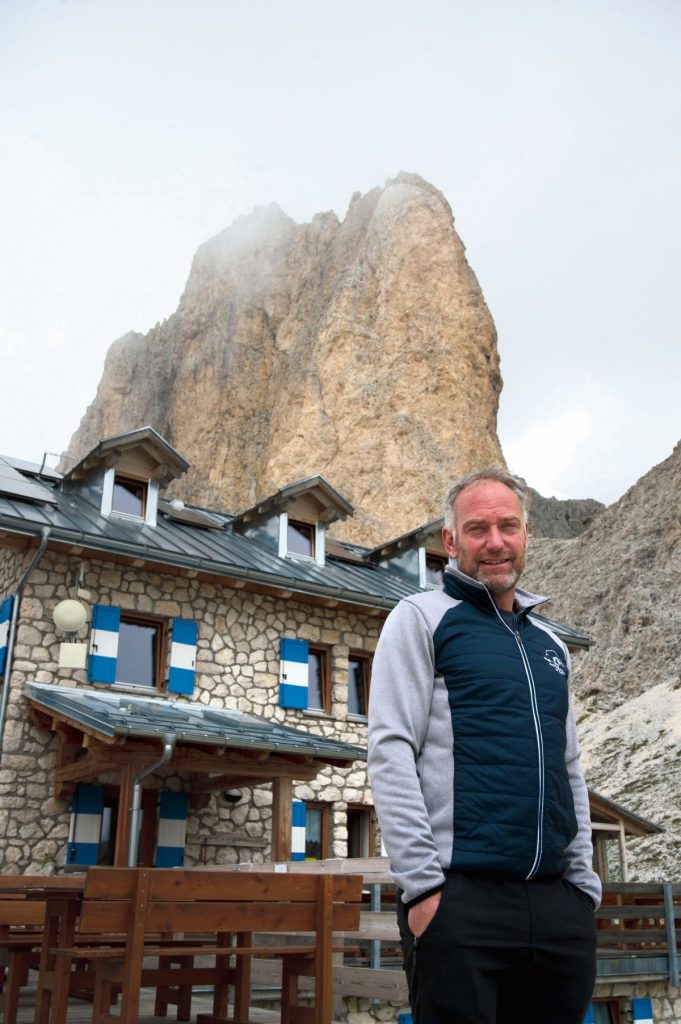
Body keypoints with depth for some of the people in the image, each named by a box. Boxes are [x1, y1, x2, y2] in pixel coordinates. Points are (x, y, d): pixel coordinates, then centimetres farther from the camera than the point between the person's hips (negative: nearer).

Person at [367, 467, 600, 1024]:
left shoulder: (551, 645, 18)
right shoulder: (421, 618, 0)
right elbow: (391, 752, -9)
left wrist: (585, 885, 12)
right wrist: (422, 884, -15)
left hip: (560, 904, 6)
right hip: (461, 895, -5)